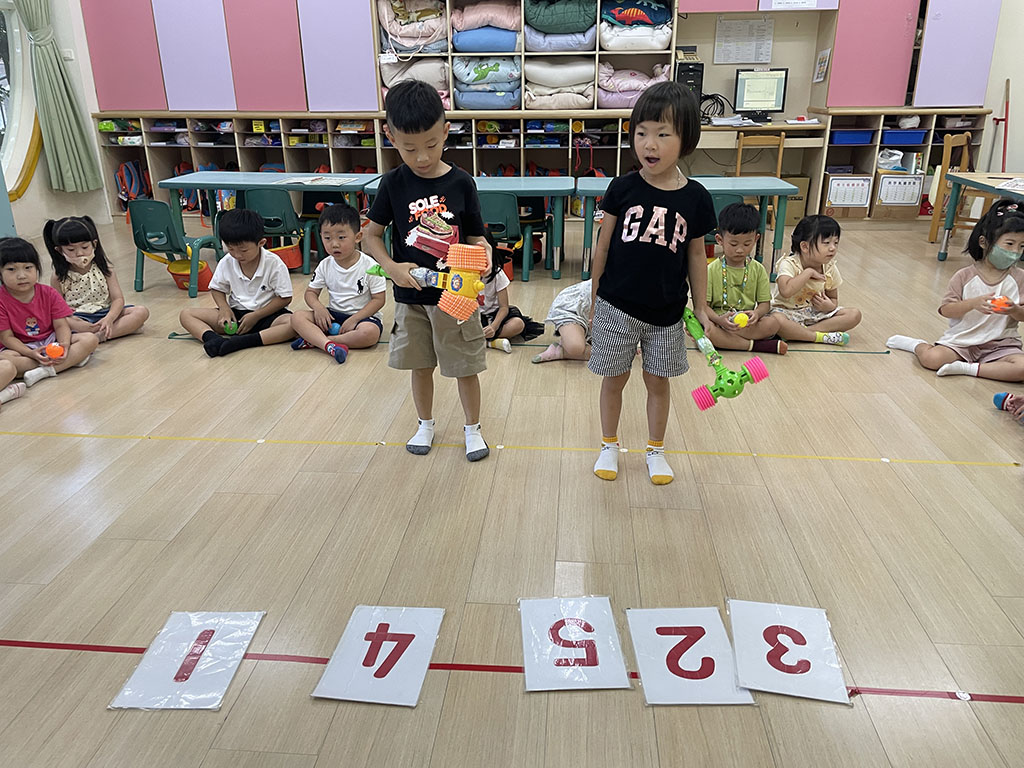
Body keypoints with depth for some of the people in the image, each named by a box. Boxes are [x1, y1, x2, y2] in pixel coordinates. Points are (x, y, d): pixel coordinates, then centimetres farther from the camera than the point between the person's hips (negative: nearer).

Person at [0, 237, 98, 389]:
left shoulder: (49, 294, -3)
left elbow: (61, 325, -6)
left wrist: (64, 345, -29)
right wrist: (31, 354, -29)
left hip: (51, 341, 3)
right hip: (21, 347, -3)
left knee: (90, 339, -19)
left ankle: (44, 371, -34)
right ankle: (73, 359, -33)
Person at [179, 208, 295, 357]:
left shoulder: (274, 263, -13)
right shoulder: (226, 263, -2)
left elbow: (284, 298, -10)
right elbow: (217, 289, 14)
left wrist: (256, 316, -17)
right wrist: (224, 308, -8)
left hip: (266, 313, -4)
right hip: (236, 314, 4)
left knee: (293, 323, -37)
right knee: (186, 314, -12)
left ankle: (241, 342, -47)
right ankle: (214, 340, -42)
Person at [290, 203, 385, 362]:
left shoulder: (370, 266, -12)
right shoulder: (325, 266, 2)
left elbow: (379, 299, -11)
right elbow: (311, 292, 10)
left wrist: (354, 319, -20)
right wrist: (318, 307, -14)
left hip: (362, 315, -4)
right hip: (332, 315, 4)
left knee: (371, 332, -38)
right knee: (298, 317, -17)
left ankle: (315, 340, -30)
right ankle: (330, 345, -41)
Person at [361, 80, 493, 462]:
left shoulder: (460, 183, -8)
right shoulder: (393, 183, -5)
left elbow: (476, 237, -2)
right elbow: (371, 234, 0)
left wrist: (483, 253, -24)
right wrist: (391, 267, -16)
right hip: (410, 294, 2)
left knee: (465, 365, 9)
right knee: (420, 365, 17)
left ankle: (472, 427, 29)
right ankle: (425, 424, 38)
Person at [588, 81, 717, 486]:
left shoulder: (695, 198, -6)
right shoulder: (622, 188, -8)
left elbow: (695, 255, 4)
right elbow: (603, 245, -1)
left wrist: (701, 307, 6)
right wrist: (594, 299, 3)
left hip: (666, 313, 1)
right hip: (616, 307, 0)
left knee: (658, 381, 14)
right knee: (614, 379, 12)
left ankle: (656, 450, 34)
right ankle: (609, 445, 33)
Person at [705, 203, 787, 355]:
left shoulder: (758, 269, 7)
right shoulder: (712, 270, -1)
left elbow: (765, 303, 5)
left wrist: (756, 313, -20)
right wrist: (718, 319, -26)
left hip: (747, 323, 2)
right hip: (719, 321, -2)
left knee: (773, 323, -26)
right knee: (707, 329, -35)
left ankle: (726, 338, -25)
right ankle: (755, 345, -26)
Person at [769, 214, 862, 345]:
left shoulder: (830, 269, 0)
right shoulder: (789, 264, -18)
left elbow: (833, 298, 12)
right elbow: (786, 291, -36)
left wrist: (831, 306, -13)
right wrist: (808, 272, -26)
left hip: (816, 313, 6)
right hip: (788, 311, -6)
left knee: (855, 314, -12)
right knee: (777, 319, -41)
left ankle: (801, 332, -22)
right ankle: (821, 336, -23)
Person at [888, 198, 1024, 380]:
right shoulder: (965, 276, -4)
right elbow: (946, 310, -8)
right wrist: (973, 303, -26)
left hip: (1000, 344, 2)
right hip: (962, 341, -2)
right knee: (931, 358, -26)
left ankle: (968, 368, -18)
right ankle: (917, 345, 10)